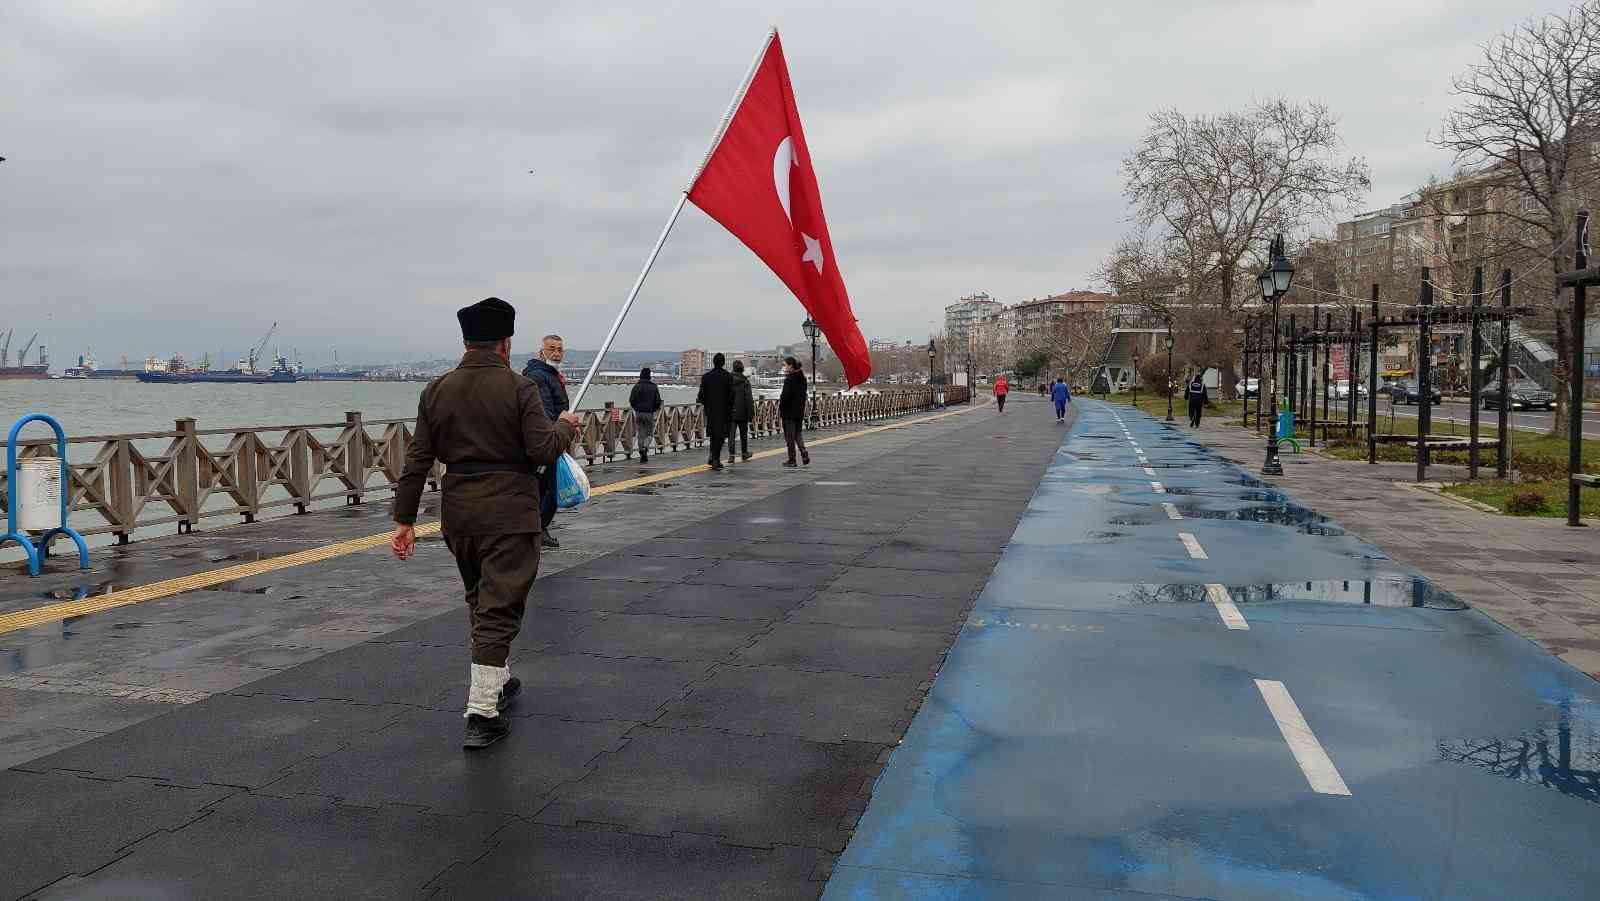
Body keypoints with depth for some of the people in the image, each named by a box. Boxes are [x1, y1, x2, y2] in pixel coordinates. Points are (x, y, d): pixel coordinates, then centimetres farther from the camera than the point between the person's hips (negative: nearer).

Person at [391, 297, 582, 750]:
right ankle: (482, 712, -5)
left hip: (458, 514, 5)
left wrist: (404, 519, 6)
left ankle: (498, 680, 39)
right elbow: (543, 450, -15)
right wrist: (565, 427, 6)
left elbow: (417, 459, 3)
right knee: (499, 608, -2)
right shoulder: (519, 389, -9)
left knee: (481, 599, 23)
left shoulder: (437, 390, 5)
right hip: (509, 513, -5)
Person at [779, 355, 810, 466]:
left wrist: (780, 408, -10)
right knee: (798, 433, 18)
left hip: (789, 411, -7)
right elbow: (803, 394, 12)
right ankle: (803, 451, -2)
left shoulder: (789, 379, -17)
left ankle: (792, 460, 6)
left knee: (789, 436, 2)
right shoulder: (802, 378, 8)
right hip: (800, 411, 7)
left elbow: (785, 395, -20)